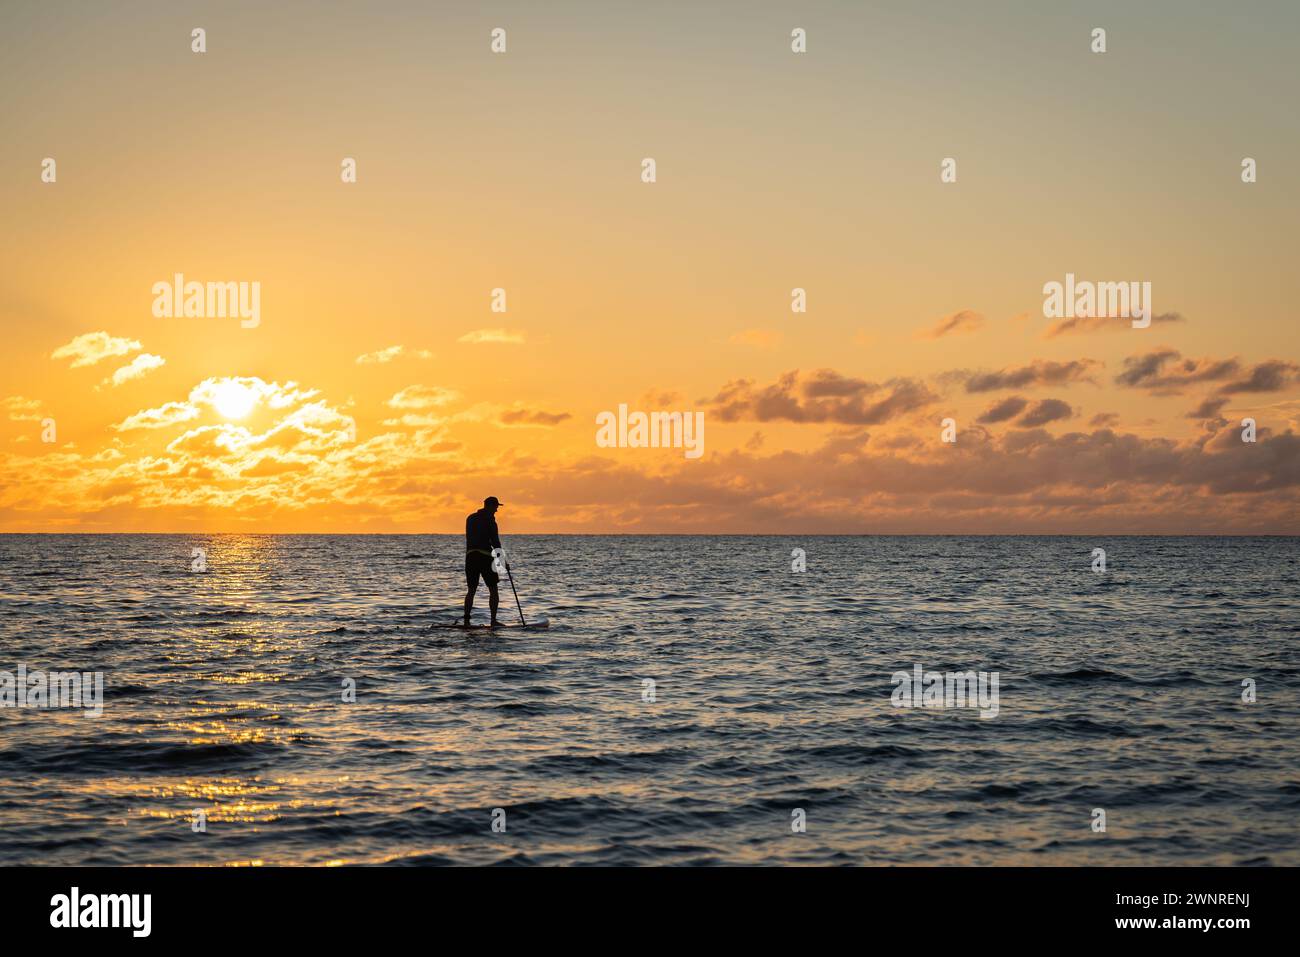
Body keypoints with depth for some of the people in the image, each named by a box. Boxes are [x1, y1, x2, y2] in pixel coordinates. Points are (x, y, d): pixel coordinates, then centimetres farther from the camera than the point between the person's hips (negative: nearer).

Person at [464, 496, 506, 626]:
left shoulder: (470, 518, 14)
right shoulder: (489, 518, -6)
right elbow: (494, 540, -8)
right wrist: (503, 559, -4)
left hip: (470, 556, 6)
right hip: (485, 556, -6)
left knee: (471, 590, 8)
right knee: (493, 589, 3)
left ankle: (466, 620, 0)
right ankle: (493, 620, -2)